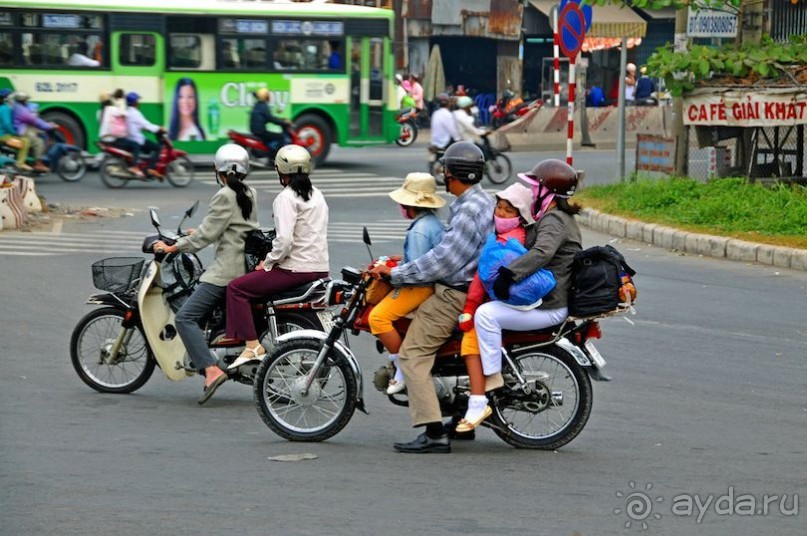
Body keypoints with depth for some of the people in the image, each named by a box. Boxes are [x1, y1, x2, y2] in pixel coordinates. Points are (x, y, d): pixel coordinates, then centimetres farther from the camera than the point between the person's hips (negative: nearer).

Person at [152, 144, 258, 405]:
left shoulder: (224, 197, -12)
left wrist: (173, 247, -9)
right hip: (248, 266, 9)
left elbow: (207, 234, -15)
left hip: (226, 270, -9)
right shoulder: (250, 195, 13)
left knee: (185, 317, -13)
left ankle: (211, 369, -25)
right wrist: (200, 232, 33)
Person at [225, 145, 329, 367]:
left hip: (297, 269, -9)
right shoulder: (316, 194, 15)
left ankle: (253, 346, -13)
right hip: (320, 268, 9)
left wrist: (268, 263, -8)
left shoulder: (287, 198, -13)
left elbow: (284, 240, -23)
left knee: (236, 288, -5)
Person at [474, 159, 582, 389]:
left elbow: (542, 252, -37)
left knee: (486, 314, -19)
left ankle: (493, 376, -16)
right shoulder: (563, 217, 16)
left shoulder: (554, 220, -18)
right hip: (557, 299, 11)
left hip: (549, 308, -11)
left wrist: (508, 275, -41)